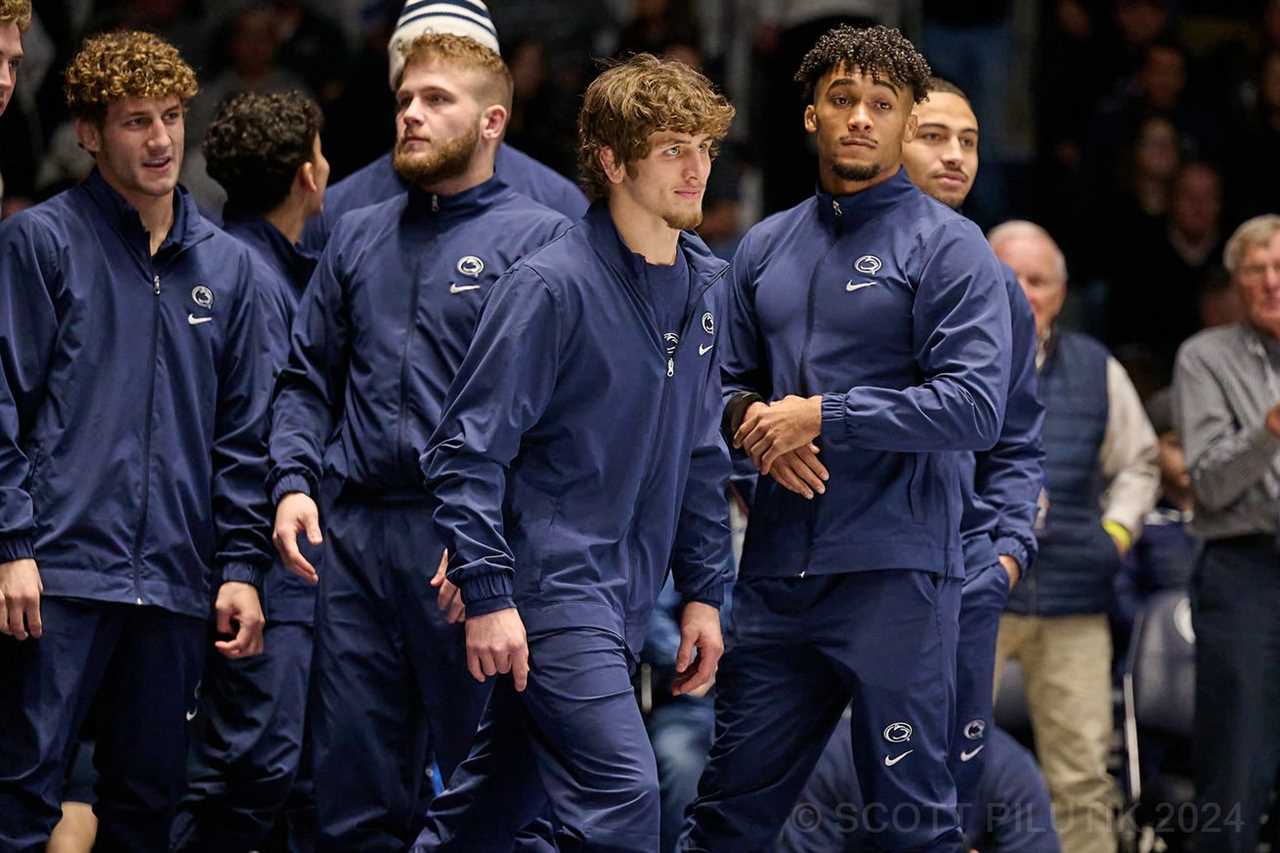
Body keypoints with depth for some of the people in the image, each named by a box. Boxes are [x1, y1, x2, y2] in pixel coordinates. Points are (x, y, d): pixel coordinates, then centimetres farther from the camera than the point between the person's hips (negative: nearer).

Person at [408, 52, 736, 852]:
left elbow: (701, 454, 18)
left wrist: (704, 593, 14)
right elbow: (469, 448, -13)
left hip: (626, 600, 7)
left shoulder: (703, 284, 10)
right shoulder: (554, 285, -13)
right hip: (552, 589, -7)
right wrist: (488, 596, -18)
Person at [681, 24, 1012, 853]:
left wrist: (823, 417, -14)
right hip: (777, 569, 5)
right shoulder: (766, 247, 15)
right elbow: (730, 378, 22)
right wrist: (752, 421, -2)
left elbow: (976, 406, -13)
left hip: (895, 574, -5)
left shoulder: (947, 247, -4)